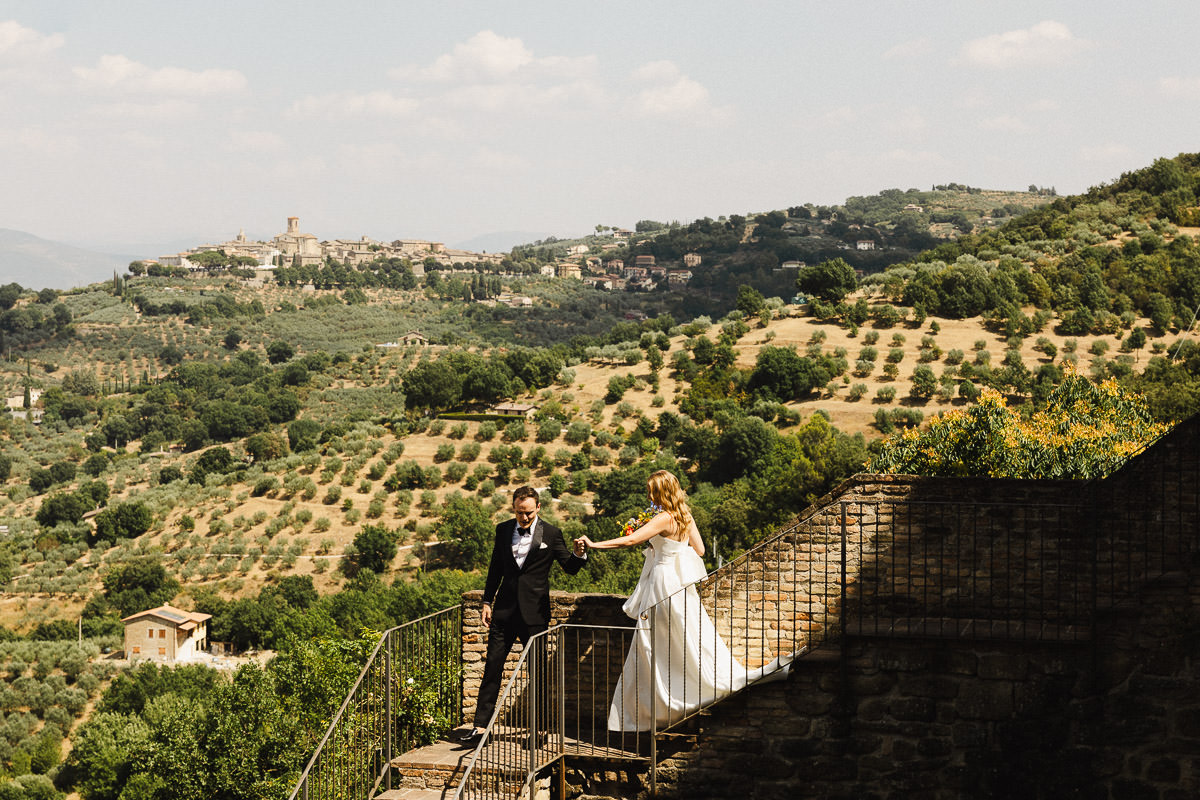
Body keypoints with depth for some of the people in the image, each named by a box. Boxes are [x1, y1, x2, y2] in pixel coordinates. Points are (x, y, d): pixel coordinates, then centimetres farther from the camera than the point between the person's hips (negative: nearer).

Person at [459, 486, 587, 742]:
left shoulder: (551, 534, -3)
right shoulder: (503, 530, 7)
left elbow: (570, 568, 0)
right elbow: (495, 568, 14)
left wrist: (579, 554, -22)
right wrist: (487, 602, 11)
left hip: (534, 612, -3)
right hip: (505, 608, 3)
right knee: (492, 666, 3)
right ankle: (481, 725, 7)